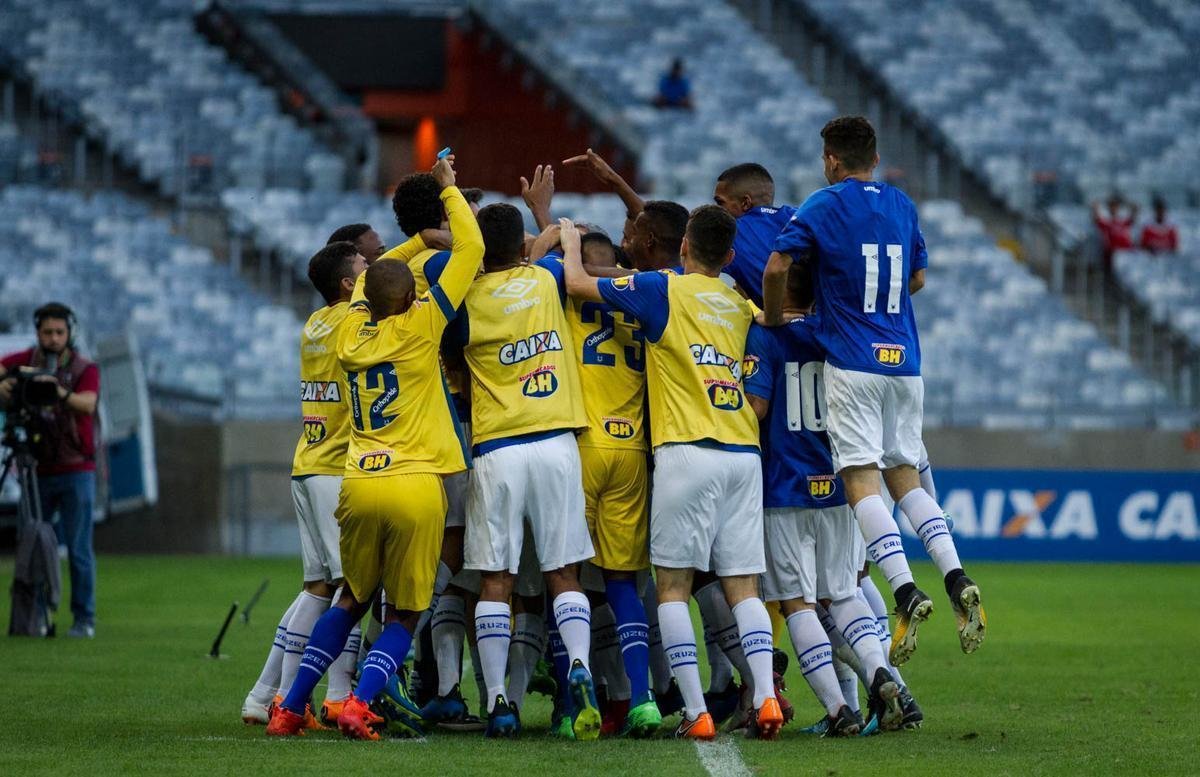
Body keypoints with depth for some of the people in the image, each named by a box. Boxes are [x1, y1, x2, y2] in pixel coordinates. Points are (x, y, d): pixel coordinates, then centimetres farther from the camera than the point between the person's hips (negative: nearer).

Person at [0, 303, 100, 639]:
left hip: (76, 472, -3)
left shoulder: (85, 369, -6)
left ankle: (84, 619, 0)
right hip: (38, 470, 3)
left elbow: (88, 403, -24)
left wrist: (62, 394, -44)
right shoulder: (29, 361, 4)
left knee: (78, 548, -4)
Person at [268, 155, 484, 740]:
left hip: (358, 486, 4)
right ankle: (359, 704, -13)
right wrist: (449, 192, 11)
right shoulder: (419, 328, -3)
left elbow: (375, 272, 30)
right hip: (416, 488, -4)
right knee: (405, 614, 8)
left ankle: (290, 708, 17)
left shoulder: (353, 333, 9)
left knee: (352, 599, 22)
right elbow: (470, 250, 0)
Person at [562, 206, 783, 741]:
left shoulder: (665, 289, 1)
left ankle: (695, 713, -9)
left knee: (672, 585, 0)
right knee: (742, 587, 6)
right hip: (745, 455, 5)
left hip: (688, 451, -5)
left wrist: (570, 241, 24)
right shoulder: (741, 306, 16)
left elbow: (578, 283, 5)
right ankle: (765, 701, -9)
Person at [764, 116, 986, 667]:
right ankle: (956, 578, -2)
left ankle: (906, 592, -24)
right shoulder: (902, 205, 13)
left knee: (860, 478, -9)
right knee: (903, 472, 15)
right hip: (904, 360, 6)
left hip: (852, 363, -6)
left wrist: (773, 321, 3)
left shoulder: (825, 205, -4)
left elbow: (777, 267, -12)